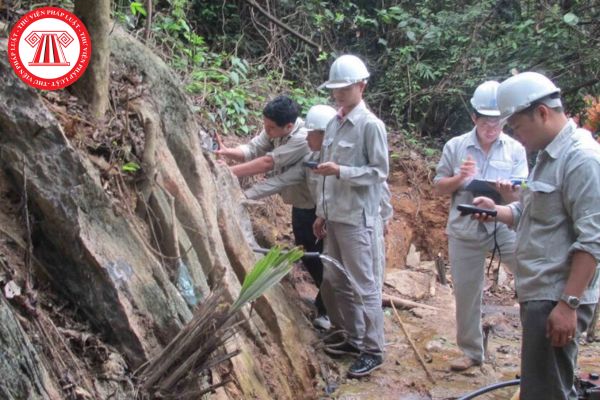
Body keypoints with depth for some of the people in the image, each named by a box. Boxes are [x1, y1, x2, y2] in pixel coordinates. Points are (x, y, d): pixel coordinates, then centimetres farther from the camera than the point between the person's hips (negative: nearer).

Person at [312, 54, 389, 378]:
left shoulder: (370, 125, -10)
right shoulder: (333, 124, 12)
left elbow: (380, 171, -11)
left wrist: (341, 171, -20)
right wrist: (321, 212, 16)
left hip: (356, 218, -8)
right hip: (333, 216, 8)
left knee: (363, 284, -2)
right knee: (335, 281, 13)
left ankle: (373, 350, 7)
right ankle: (354, 339, 27)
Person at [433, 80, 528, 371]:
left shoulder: (515, 149, 0)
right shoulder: (455, 146, 2)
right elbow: (438, 187, 6)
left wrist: (507, 192, -28)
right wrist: (459, 178, -15)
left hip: (504, 227, -2)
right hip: (465, 230, 2)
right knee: (465, 293, 11)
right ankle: (471, 352, 29)